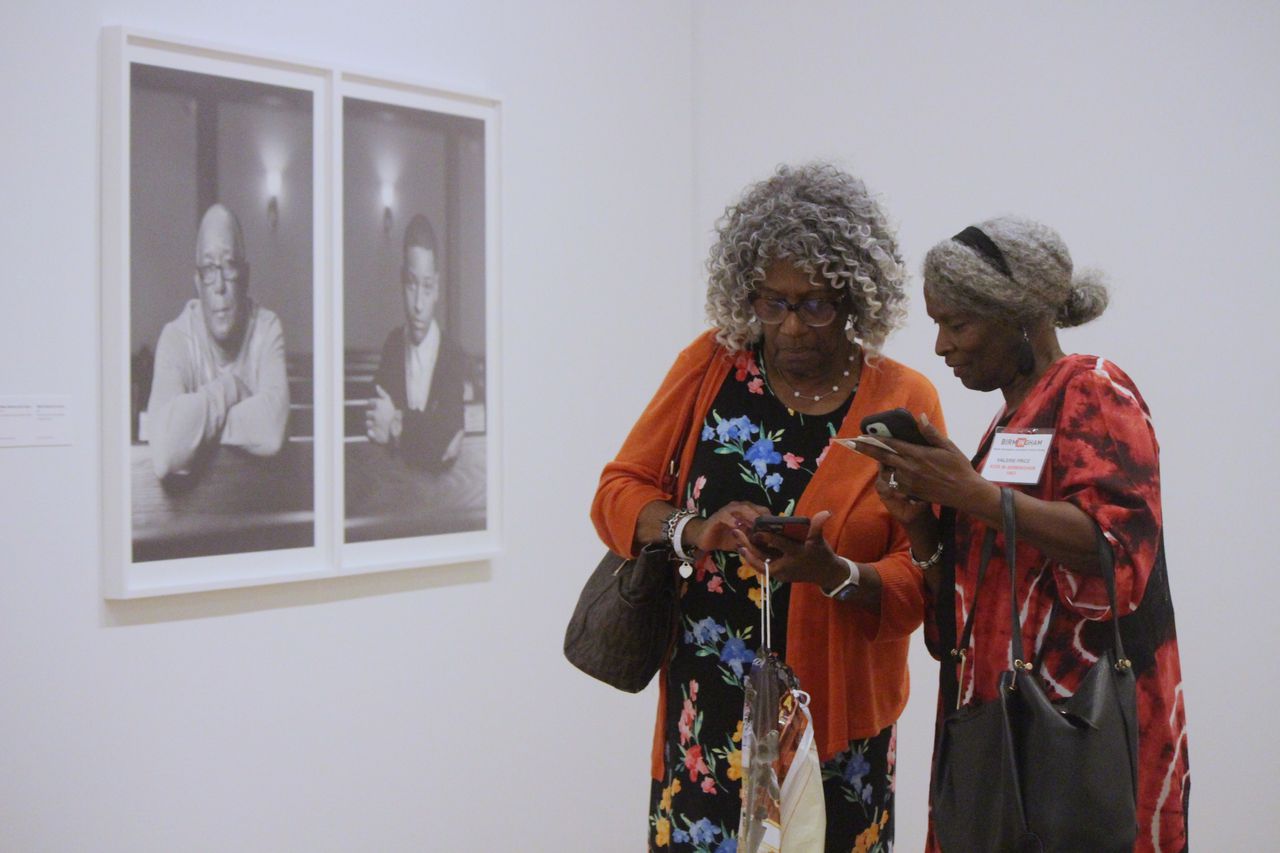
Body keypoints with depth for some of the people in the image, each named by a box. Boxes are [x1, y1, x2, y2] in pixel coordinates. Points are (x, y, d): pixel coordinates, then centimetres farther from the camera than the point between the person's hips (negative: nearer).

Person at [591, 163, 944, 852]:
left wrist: (836, 574, -23)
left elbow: (921, 577, -3)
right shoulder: (711, 365, 2)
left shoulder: (904, 401, -1)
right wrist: (695, 531, -17)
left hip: (836, 719, -1)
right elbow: (617, 492, 2)